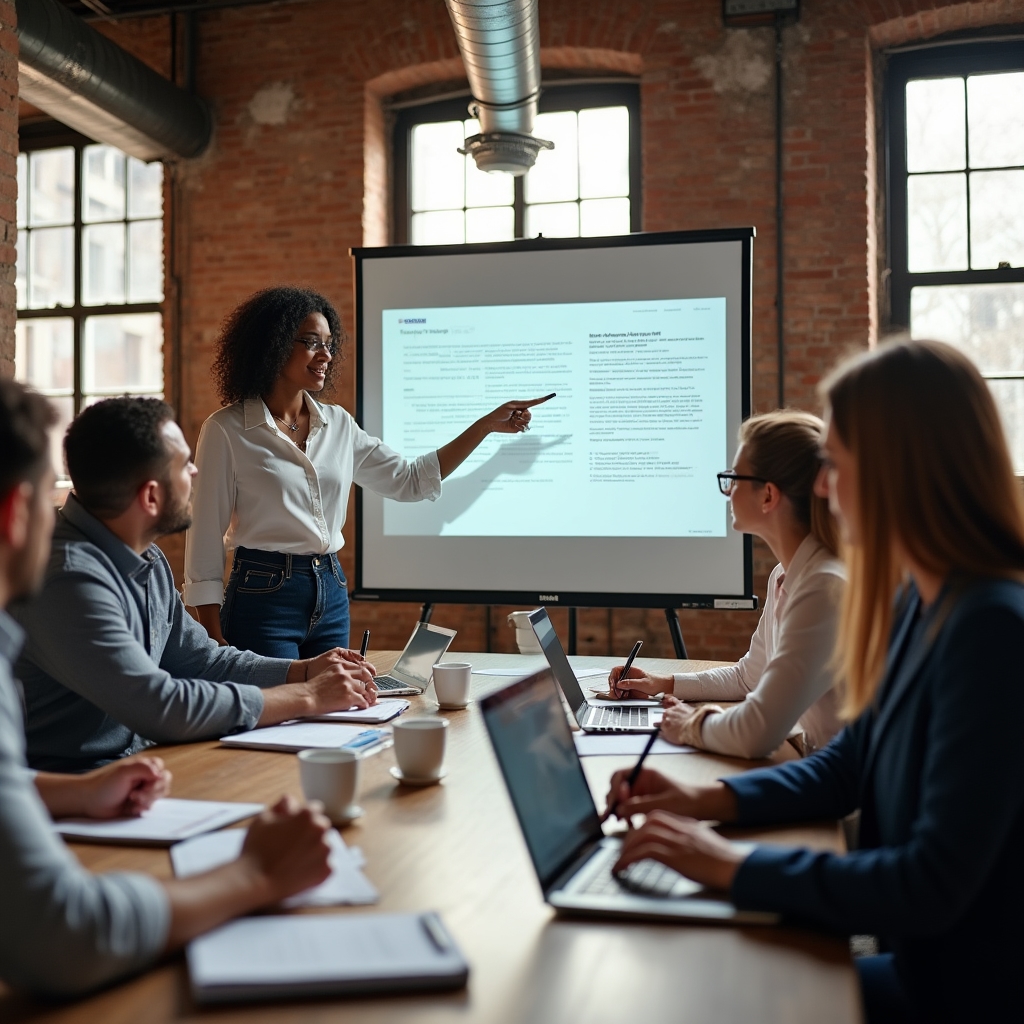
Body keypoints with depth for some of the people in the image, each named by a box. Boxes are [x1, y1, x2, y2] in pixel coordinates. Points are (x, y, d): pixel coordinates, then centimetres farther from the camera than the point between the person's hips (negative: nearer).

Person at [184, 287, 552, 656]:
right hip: (263, 596, -5)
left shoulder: (338, 424, 8)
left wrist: (486, 425, 8)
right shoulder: (226, 430, -8)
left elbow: (410, 480, 13)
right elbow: (206, 540, -7)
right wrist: (216, 648, -10)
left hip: (333, 597, 5)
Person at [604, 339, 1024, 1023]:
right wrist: (708, 800, -2)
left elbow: (933, 886, -29)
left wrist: (736, 866, -23)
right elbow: (848, 765, 11)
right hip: (922, 967, 7)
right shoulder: (918, 603, 2)